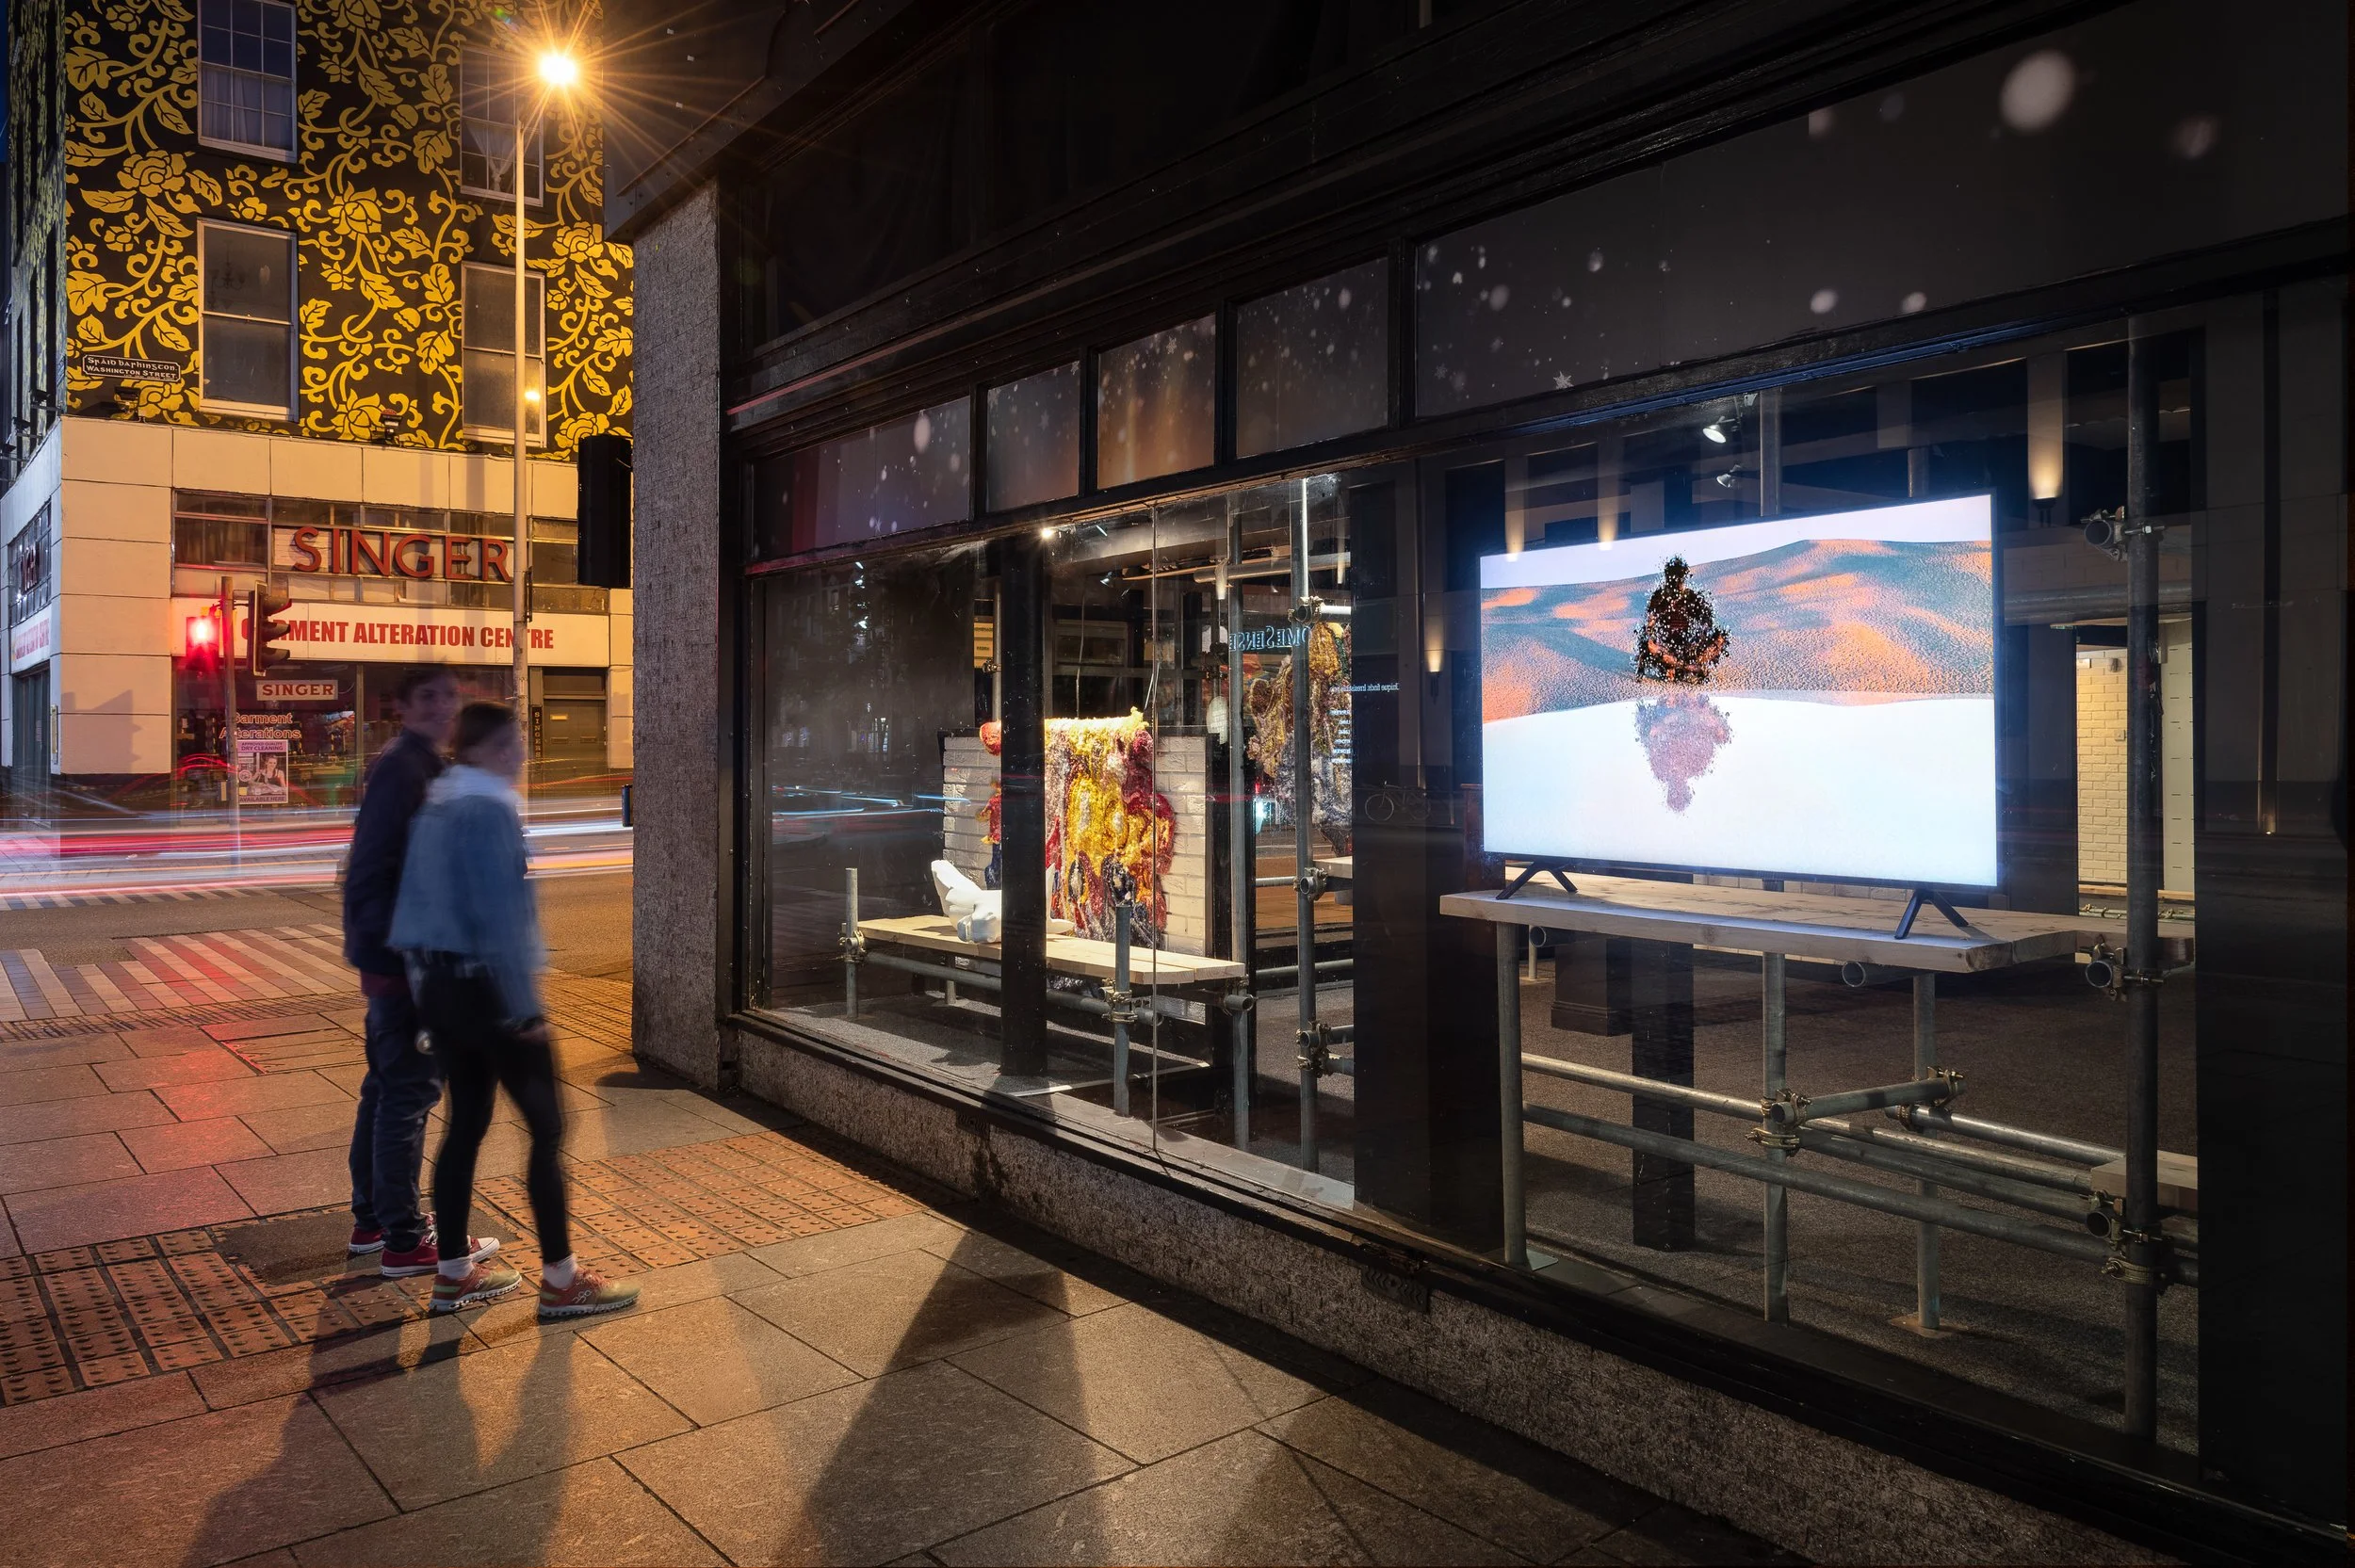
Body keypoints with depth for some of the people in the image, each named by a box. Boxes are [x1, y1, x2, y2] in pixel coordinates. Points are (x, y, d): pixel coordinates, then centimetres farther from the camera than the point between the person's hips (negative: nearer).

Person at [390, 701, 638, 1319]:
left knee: (465, 1122, 16)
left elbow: (421, 900, 15)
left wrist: (422, 974, 19)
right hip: (485, 985, -9)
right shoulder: (490, 810, -18)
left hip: (438, 982, 9)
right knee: (546, 1127, -1)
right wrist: (525, 1006, -18)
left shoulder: (435, 805, 11)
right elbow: (502, 917, -21)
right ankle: (560, 1281, 4)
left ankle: (454, 1274, 23)